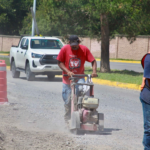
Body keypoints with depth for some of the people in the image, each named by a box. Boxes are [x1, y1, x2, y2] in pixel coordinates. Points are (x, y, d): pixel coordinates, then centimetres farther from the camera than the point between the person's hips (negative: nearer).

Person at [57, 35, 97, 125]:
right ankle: (68, 119, 20)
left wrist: (94, 71, -21)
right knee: (68, 101, 2)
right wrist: (67, 71, -18)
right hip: (67, 78, 0)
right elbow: (60, 62, -3)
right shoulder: (64, 49, -7)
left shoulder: (84, 49, -5)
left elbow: (93, 61, -4)